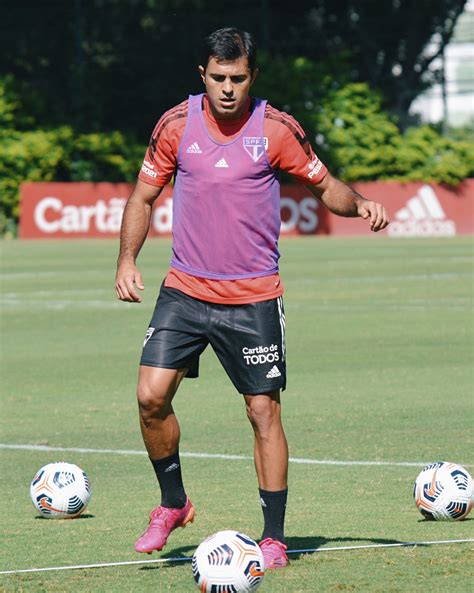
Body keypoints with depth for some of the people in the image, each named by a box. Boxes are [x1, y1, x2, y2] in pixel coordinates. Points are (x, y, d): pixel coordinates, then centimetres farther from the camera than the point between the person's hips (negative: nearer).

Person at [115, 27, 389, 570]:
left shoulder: (276, 129, -5)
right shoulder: (176, 125, 0)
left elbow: (325, 186, 4)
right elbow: (143, 196, 10)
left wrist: (359, 204, -17)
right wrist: (127, 259, -1)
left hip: (253, 298, -2)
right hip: (185, 290, 2)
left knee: (264, 411, -2)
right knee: (152, 394, -10)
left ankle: (274, 538, 7)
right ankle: (173, 503, 13)